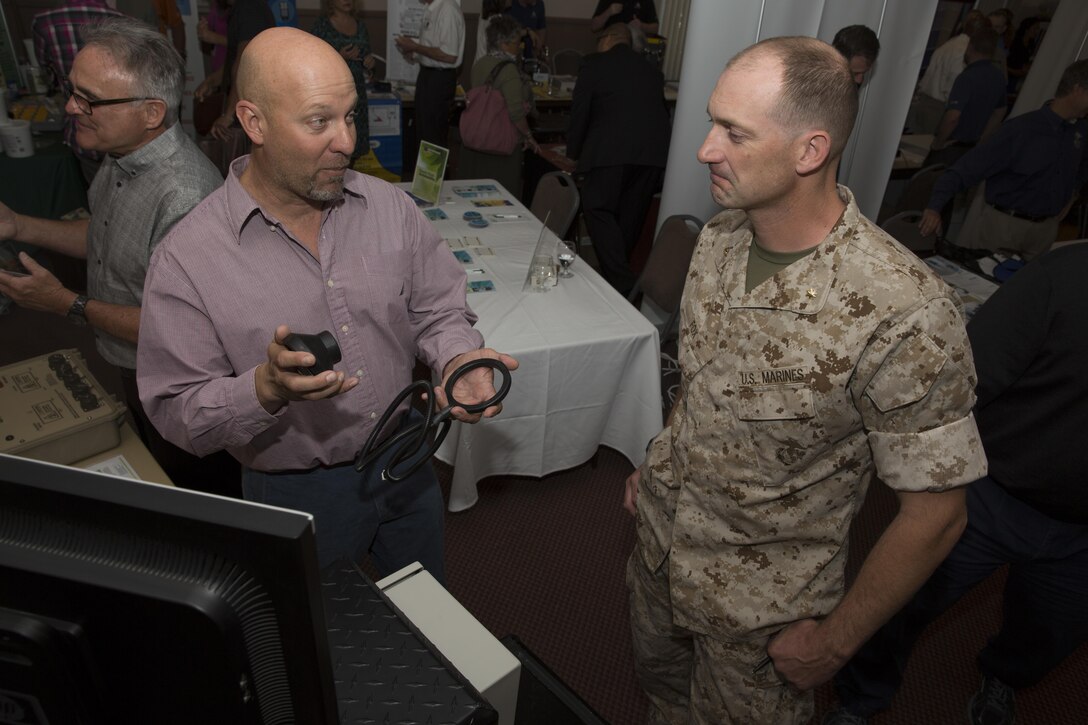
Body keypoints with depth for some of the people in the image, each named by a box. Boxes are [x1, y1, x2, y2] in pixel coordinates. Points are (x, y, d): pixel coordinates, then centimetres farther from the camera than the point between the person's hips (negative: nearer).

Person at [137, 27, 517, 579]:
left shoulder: (390, 207, -7)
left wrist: (459, 361, -21)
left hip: (405, 463, 4)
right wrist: (267, 389, -34)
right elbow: (176, 411, -15)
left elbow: (437, 311, 1)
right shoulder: (186, 259, -18)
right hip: (296, 493, -3)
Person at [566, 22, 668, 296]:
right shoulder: (651, 70, 24)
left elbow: (579, 111, 11)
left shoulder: (594, 63, 10)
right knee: (631, 216, 14)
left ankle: (619, 281, -10)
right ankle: (619, 271, 26)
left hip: (610, 150, -5)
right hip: (654, 151, 5)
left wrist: (574, 152, 24)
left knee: (599, 211, 1)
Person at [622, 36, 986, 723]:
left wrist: (837, 640, -12)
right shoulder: (722, 235, -9)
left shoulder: (907, 316, -31)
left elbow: (935, 514, -21)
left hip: (760, 605, -5)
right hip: (659, 539, 6)